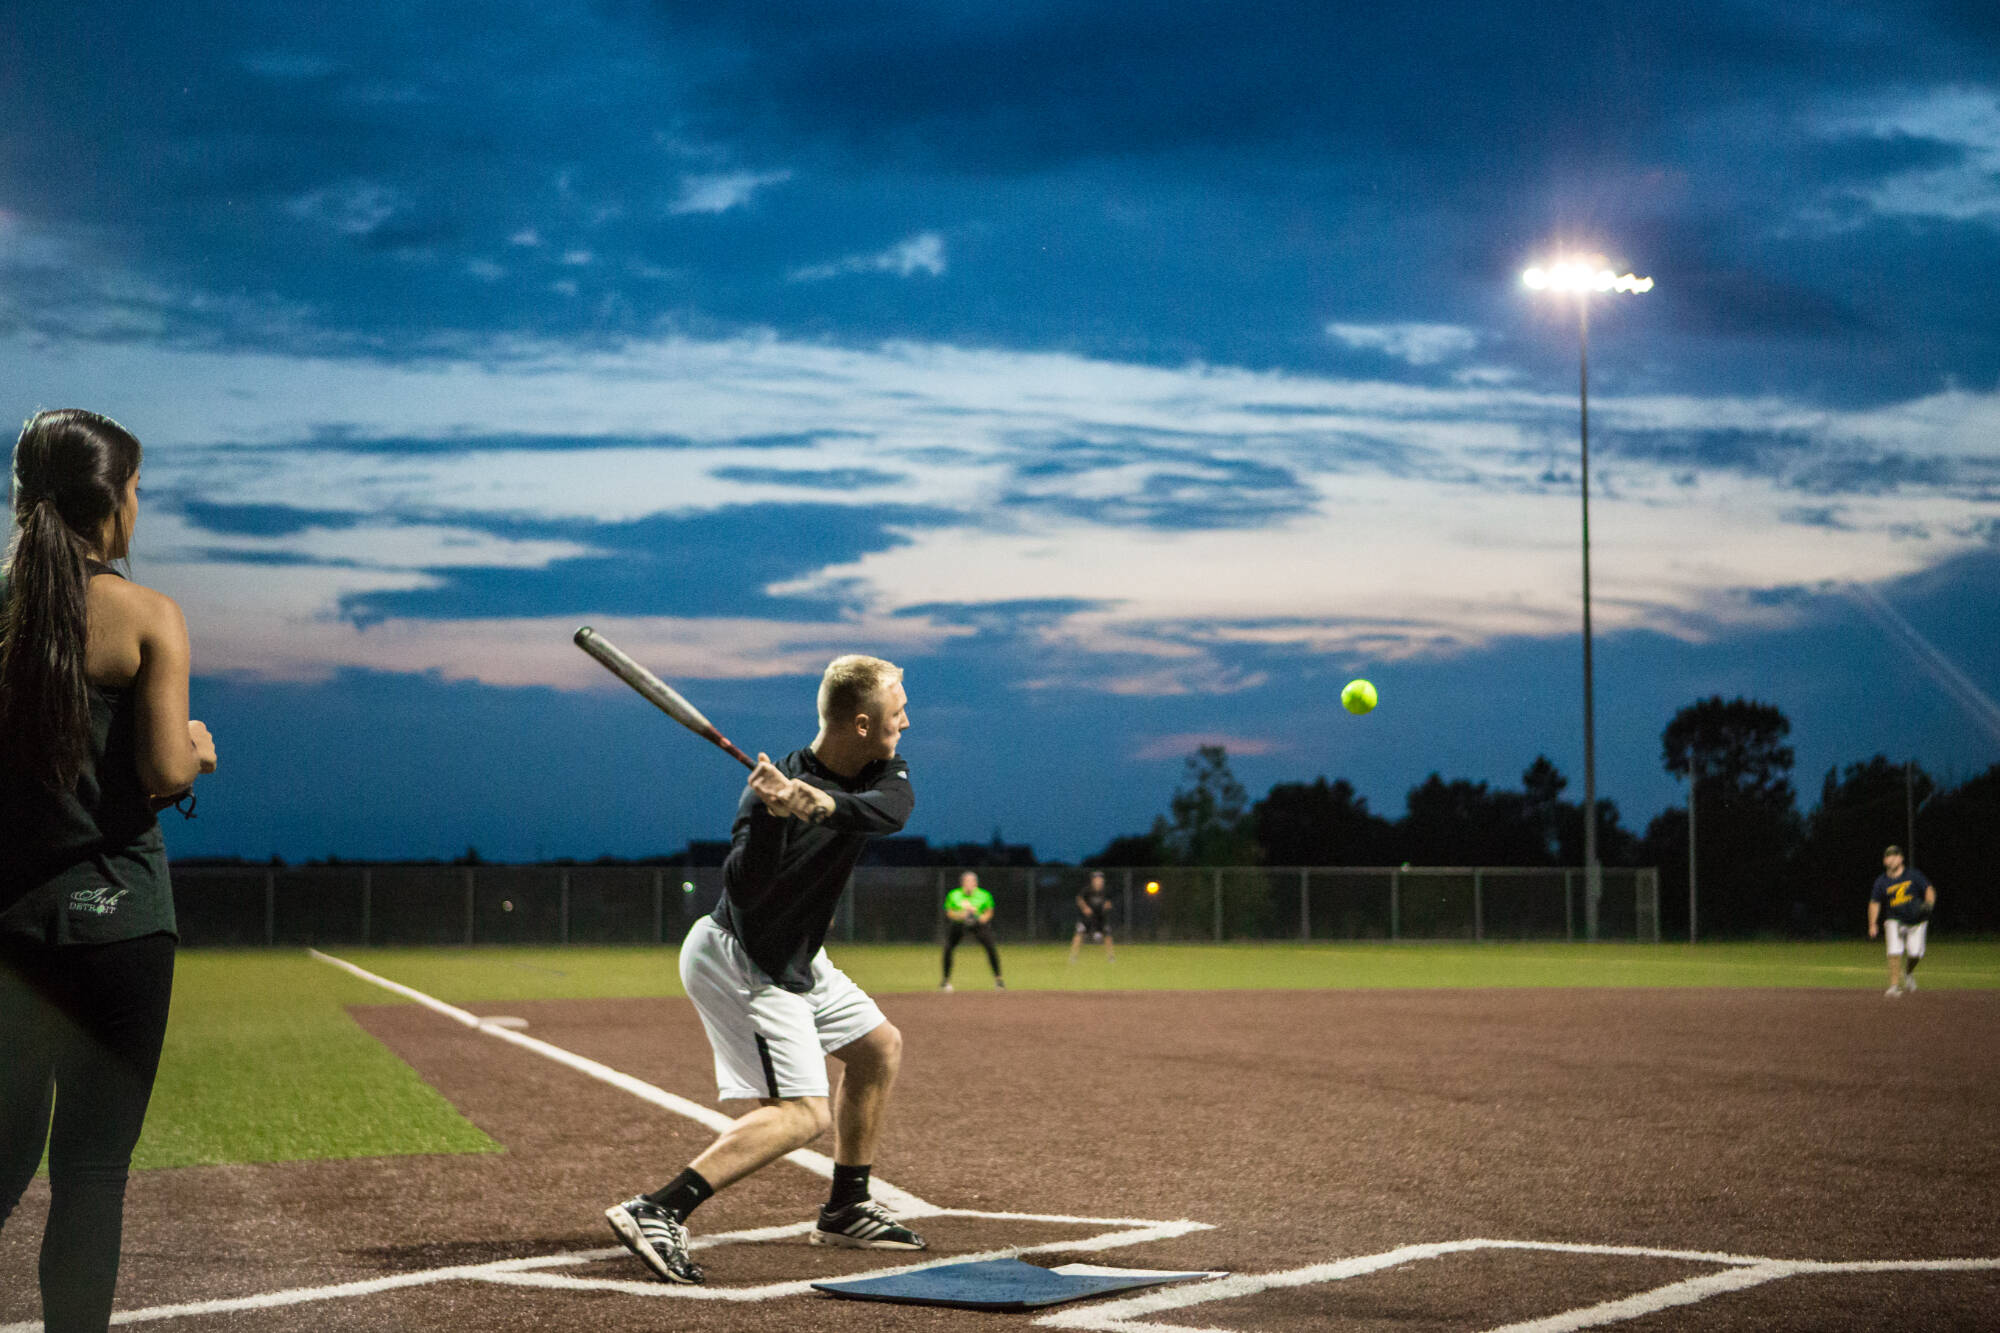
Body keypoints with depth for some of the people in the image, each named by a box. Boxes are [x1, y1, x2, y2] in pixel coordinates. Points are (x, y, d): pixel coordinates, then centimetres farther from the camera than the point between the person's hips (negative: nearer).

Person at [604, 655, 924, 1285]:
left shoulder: (880, 774, -4)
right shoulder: (773, 791, -26)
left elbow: (893, 809, -28)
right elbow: (744, 890, -37)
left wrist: (822, 803, -46)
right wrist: (772, 818, -51)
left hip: (795, 960, 9)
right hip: (738, 962, -9)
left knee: (880, 1047, 18)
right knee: (803, 1113, -18)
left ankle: (846, 1210, 28)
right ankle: (655, 1213, -27)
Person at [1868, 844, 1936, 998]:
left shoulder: (1913, 874, -3)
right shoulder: (1881, 881, 0)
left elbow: (1929, 889, -3)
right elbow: (1874, 903, 5)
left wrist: (1929, 903, -24)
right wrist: (1872, 925, -5)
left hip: (1916, 922, -1)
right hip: (1895, 921, 1)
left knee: (1915, 953, -12)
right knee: (1895, 952, -15)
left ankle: (1909, 973, 21)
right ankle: (1894, 986, -9)